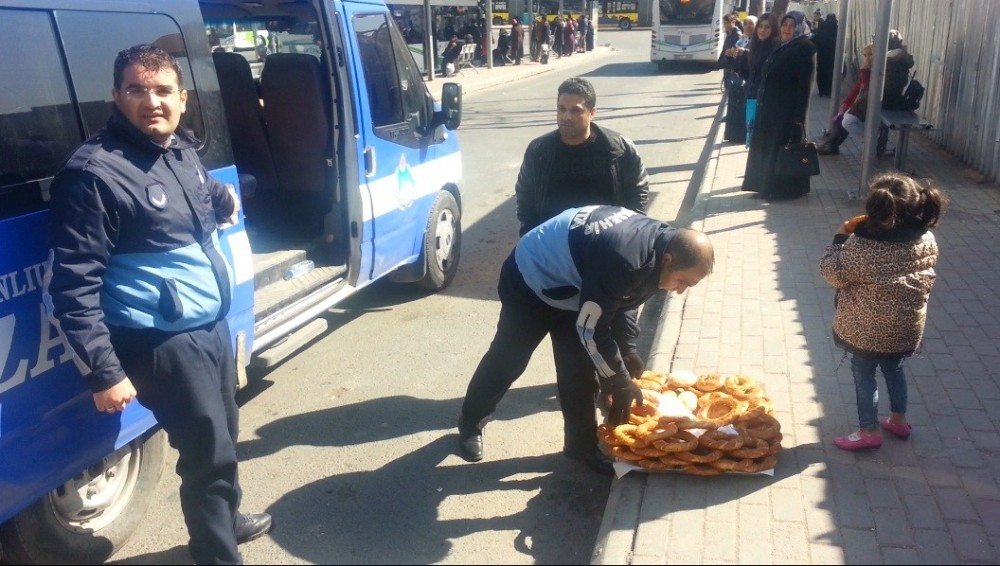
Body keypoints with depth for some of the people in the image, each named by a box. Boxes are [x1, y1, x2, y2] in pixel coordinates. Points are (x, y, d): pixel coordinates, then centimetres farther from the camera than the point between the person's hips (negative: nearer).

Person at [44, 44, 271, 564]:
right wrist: (103, 373, -20)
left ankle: (226, 518, 48)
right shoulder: (94, 171, -19)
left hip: (213, 324, 8)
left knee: (224, 434, 24)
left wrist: (220, 198, 9)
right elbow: (73, 286, -20)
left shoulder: (182, 149, 6)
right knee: (210, 452, 1)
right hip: (161, 341, -8)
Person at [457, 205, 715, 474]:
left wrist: (627, 352, 1)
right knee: (507, 361, 7)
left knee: (578, 370, 5)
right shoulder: (623, 262, -40)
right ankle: (471, 423, 30)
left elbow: (623, 302, 6)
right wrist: (620, 383, -20)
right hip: (530, 280, -8)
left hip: (569, 288, 8)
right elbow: (591, 330, -31)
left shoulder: (660, 240, -11)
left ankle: (582, 444, 19)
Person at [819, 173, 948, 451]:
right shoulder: (927, 240, -10)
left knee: (864, 374, 12)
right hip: (906, 326, 6)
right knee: (894, 368, 26)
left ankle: (868, 432, 23)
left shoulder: (861, 246, -27)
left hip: (868, 329, -5)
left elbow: (833, 274, -15)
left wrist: (841, 237, -5)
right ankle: (898, 420, 42)